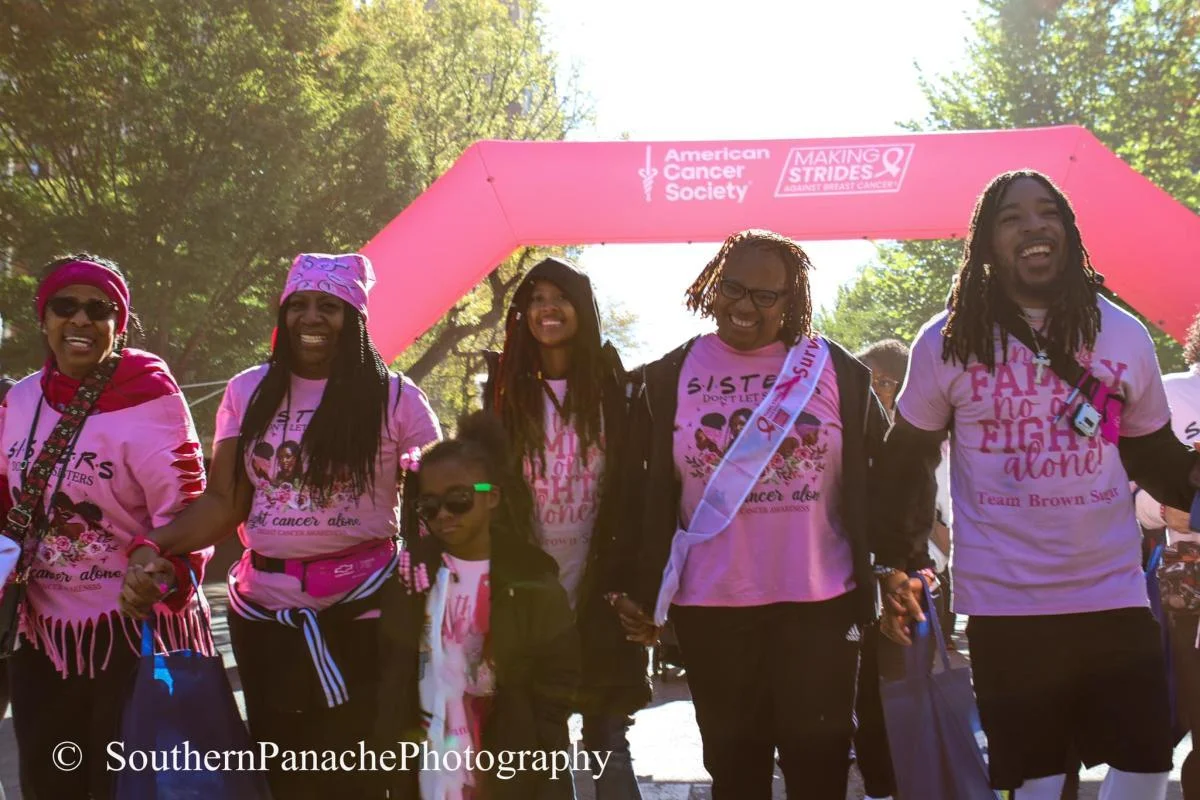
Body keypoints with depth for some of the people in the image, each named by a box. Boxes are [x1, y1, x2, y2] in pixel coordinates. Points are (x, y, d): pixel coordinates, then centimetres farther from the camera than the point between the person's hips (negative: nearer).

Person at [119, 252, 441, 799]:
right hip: (264, 609, 3)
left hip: (365, 610, -3)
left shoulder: (394, 398, -1)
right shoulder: (248, 392, 7)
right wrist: (154, 546, -12)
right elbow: (224, 500, 5)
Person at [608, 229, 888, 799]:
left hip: (820, 601, -1)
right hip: (710, 606, 1)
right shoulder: (669, 377, 4)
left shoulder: (837, 371, 2)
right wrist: (631, 584, 4)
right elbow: (641, 490, 7)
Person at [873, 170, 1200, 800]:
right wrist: (895, 561, 4)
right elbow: (905, 460, 7)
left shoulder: (1125, 335, 4)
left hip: (1113, 595, 2)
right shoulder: (946, 341, -2)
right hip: (1003, 604, -2)